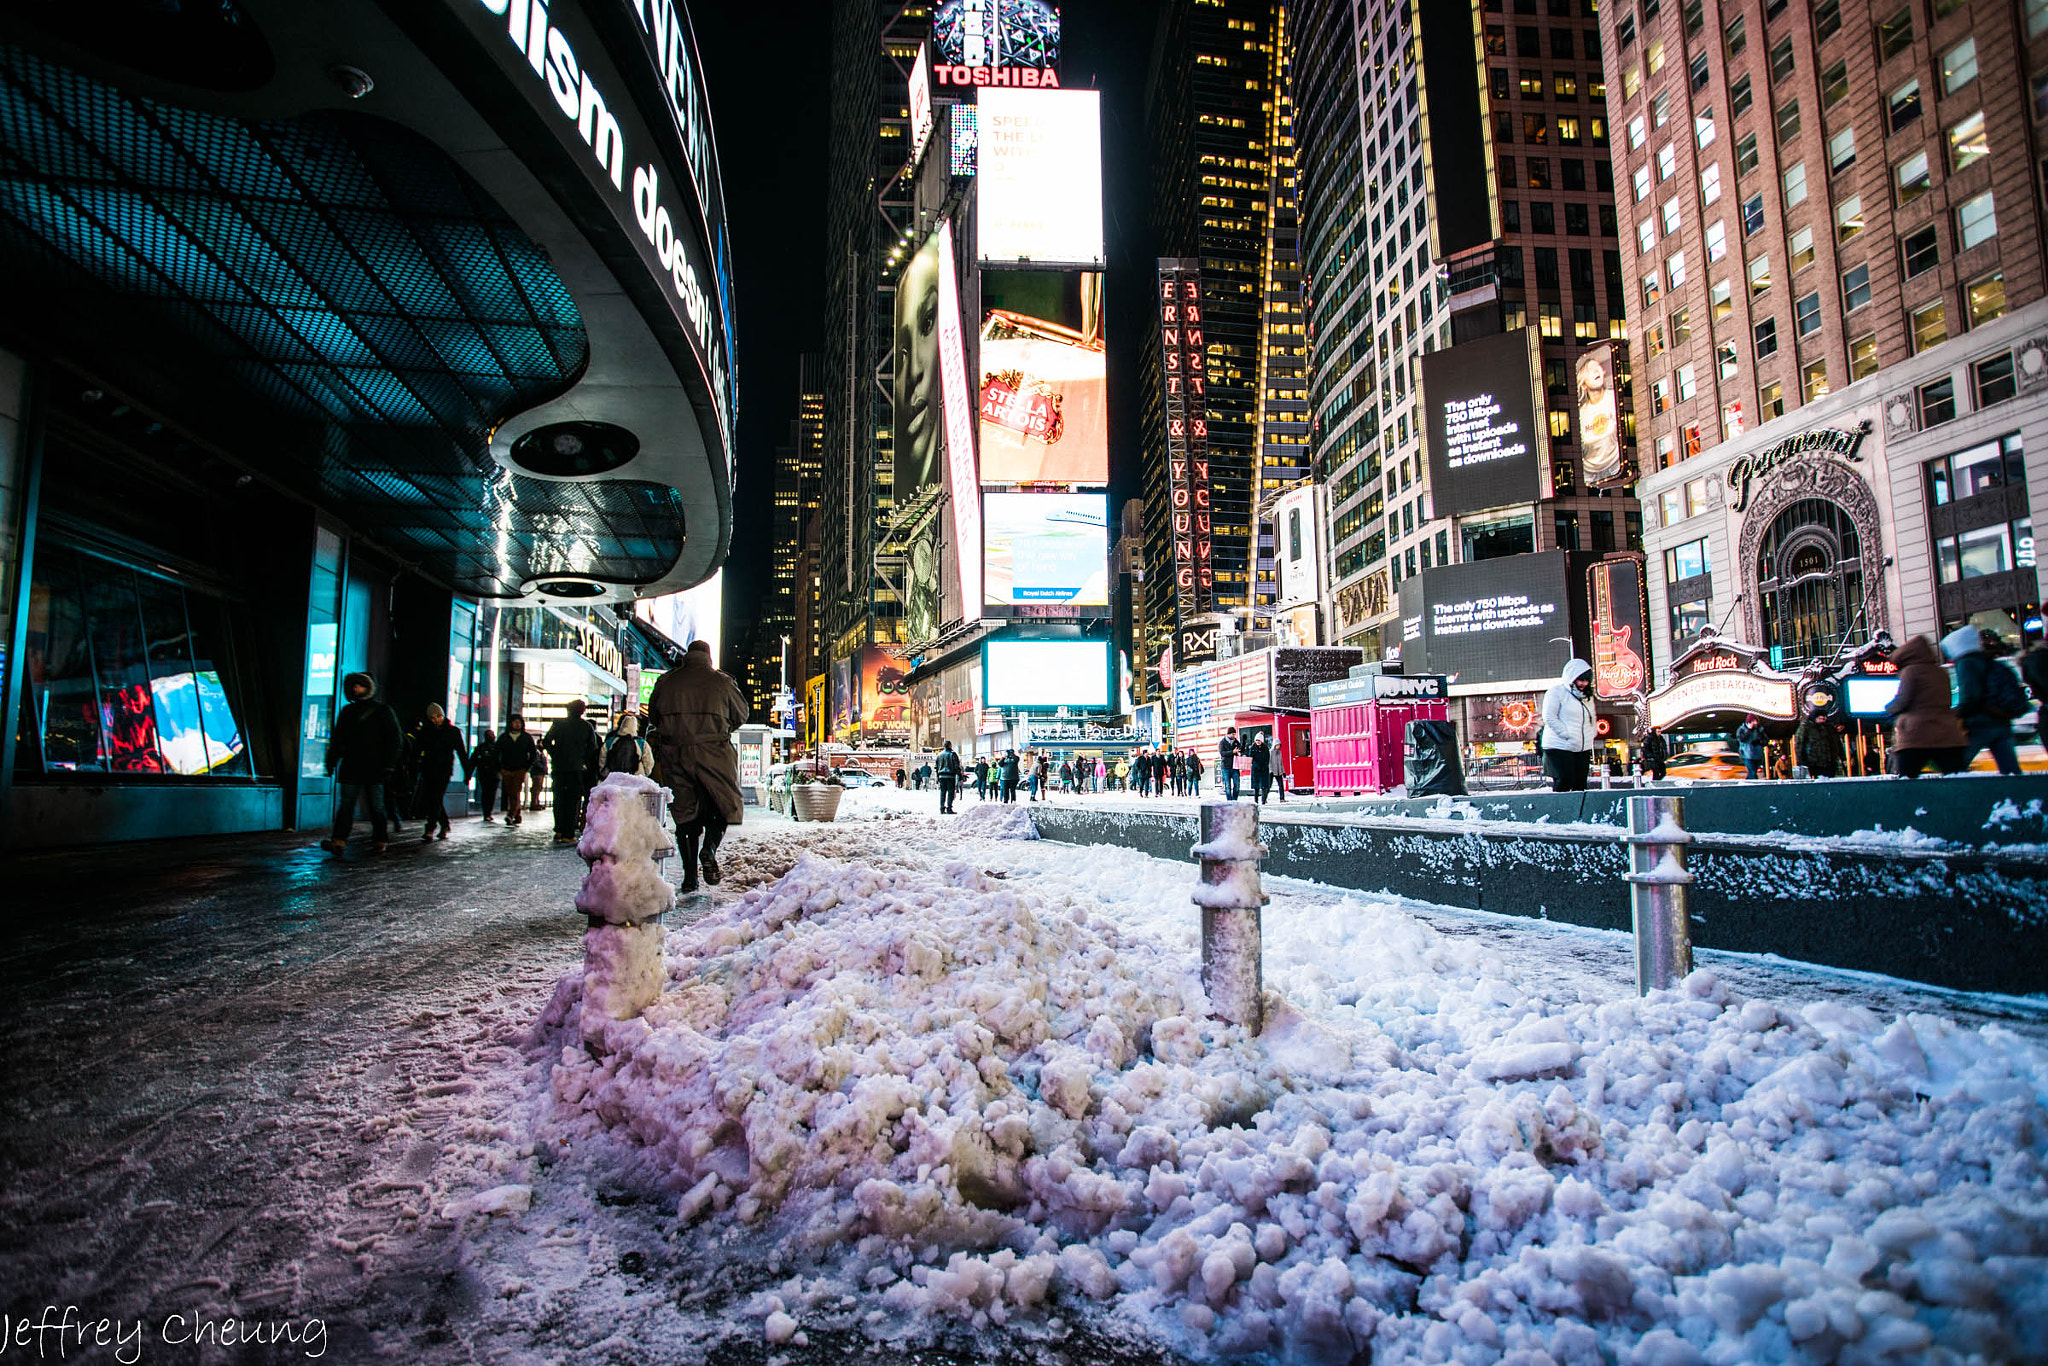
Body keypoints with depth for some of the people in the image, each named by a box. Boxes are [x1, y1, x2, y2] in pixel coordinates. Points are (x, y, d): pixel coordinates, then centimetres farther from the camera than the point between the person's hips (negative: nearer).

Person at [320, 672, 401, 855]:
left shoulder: (383, 712, 3)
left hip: (374, 769, -4)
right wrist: (331, 762, 8)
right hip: (350, 768, 4)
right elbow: (336, 739, 19)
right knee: (345, 806, -4)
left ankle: (379, 841, 9)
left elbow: (396, 740, 1)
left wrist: (388, 765, -8)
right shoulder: (348, 711, 15)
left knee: (376, 806, 1)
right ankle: (338, 840, -11)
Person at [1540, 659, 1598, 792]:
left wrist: (1593, 734, 7)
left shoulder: (1587, 696, 18)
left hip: (1583, 749, 7)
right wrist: (1568, 735, -17)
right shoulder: (1557, 691, -5)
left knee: (1580, 785, 3)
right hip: (1559, 747, -7)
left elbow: (1592, 720, 26)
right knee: (1564, 781, -16)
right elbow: (1549, 717, -13)